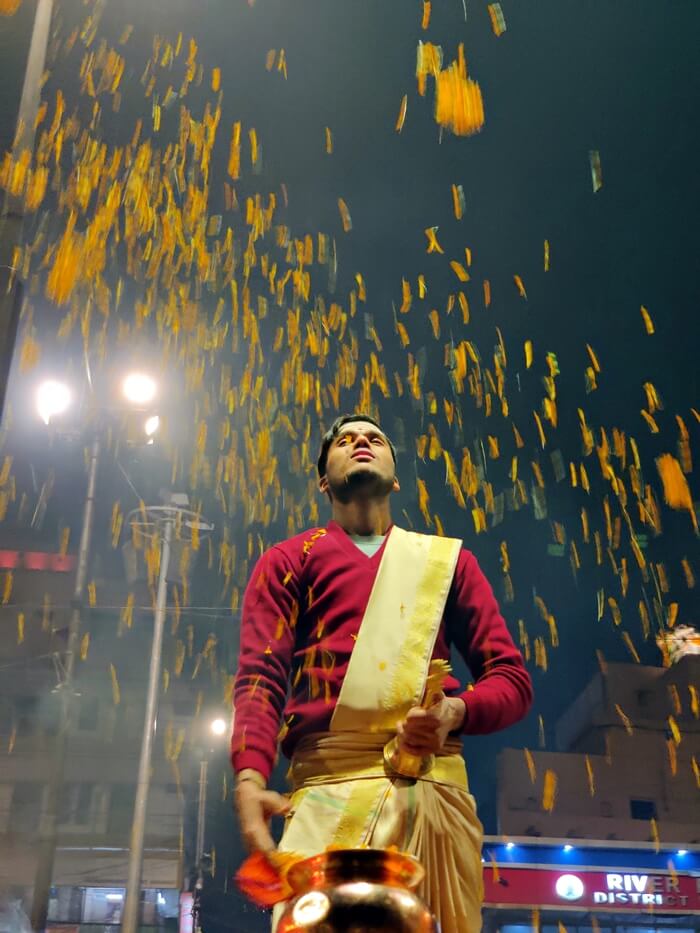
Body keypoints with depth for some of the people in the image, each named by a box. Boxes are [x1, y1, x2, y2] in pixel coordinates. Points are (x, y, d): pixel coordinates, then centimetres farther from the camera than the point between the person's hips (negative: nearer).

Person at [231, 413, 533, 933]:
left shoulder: (448, 560, 23)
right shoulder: (288, 560, 18)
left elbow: (512, 678, 16)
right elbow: (261, 676, 3)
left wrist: (457, 711, -8)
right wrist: (250, 777, -17)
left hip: (436, 782, 2)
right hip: (330, 782, -2)